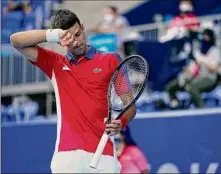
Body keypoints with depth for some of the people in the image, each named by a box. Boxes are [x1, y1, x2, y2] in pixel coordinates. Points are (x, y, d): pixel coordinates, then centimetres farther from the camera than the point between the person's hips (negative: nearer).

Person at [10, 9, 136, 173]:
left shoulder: (111, 60, 9)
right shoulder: (55, 64, 16)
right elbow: (16, 40, 11)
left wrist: (120, 123, -15)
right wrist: (53, 34, -3)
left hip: (102, 153, -2)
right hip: (66, 155, 2)